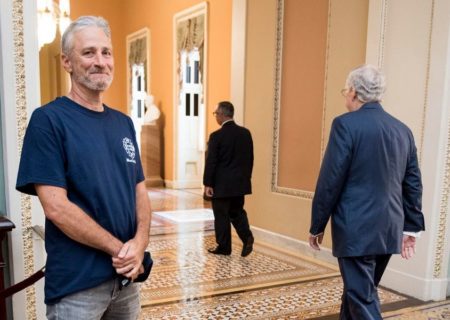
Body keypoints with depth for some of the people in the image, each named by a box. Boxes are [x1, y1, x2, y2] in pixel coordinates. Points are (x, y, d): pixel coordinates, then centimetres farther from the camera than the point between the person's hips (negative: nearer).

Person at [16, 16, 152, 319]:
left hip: (127, 275, 6)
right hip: (77, 283, -5)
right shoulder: (48, 119, -11)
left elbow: (140, 191, 8)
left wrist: (139, 243, -9)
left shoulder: (123, 122, 7)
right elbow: (56, 207, -17)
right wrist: (119, 248, -14)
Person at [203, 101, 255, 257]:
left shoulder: (216, 136, -14)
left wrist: (208, 183, -6)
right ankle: (247, 237, 1)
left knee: (222, 216, 7)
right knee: (237, 212, 19)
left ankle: (223, 247, 16)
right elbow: (250, 158, 8)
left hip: (221, 184, -5)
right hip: (240, 183, 5)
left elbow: (211, 162, -13)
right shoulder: (246, 133, 2)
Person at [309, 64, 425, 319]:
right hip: (389, 230, 7)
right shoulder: (403, 130, 9)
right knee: (359, 290, 22)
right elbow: (413, 184, 11)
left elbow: (330, 181, -13)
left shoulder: (346, 124, -12)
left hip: (356, 230, -7)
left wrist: (317, 226, -4)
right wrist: (412, 227, 19)